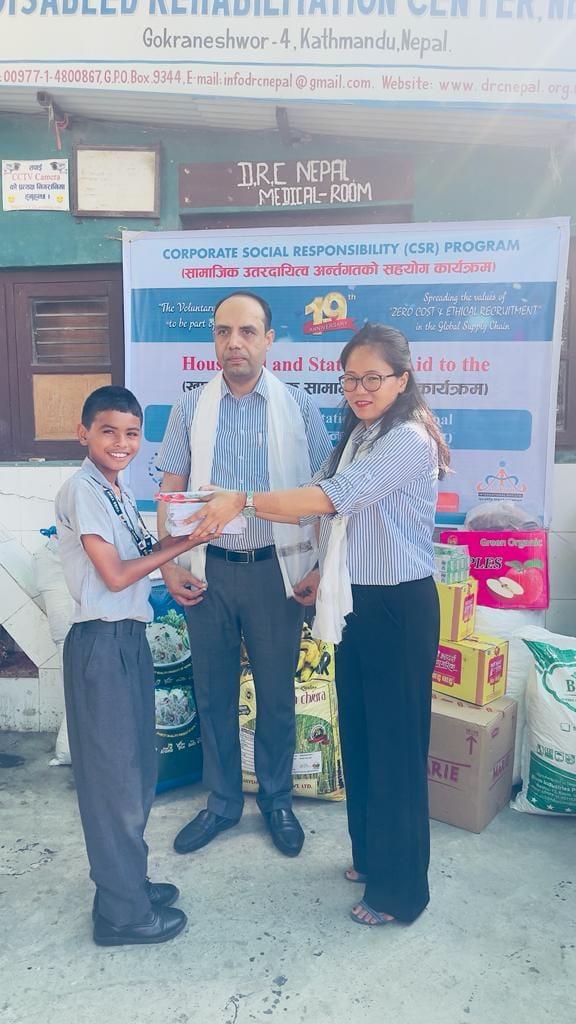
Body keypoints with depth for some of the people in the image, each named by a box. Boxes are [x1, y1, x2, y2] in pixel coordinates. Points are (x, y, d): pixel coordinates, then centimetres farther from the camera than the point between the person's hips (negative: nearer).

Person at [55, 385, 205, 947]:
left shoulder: (116, 489, 12)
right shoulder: (81, 490, -14)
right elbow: (114, 575, -17)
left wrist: (175, 533, -1)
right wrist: (181, 543, -12)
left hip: (130, 636, 9)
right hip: (101, 642, -9)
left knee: (137, 768, 18)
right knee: (115, 774, 3)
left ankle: (127, 880, 36)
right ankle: (123, 912, 19)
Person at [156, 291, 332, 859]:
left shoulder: (297, 406, -1)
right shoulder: (190, 408, 3)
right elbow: (171, 490, 5)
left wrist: (321, 568, -6)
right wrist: (168, 565, -2)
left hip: (276, 570, -1)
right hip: (209, 571, 2)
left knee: (277, 693, 11)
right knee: (213, 692, 13)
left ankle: (276, 799, 33)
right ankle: (222, 800, 33)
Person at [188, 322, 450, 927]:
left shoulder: (408, 441, -17)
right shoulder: (357, 436, 12)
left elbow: (328, 498, -25)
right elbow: (324, 508, 9)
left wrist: (242, 501, -21)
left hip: (400, 606, -8)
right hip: (356, 600, 8)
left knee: (395, 743, 3)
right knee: (357, 735, 18)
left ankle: (400, 888, 22)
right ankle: (368, 854, 38)